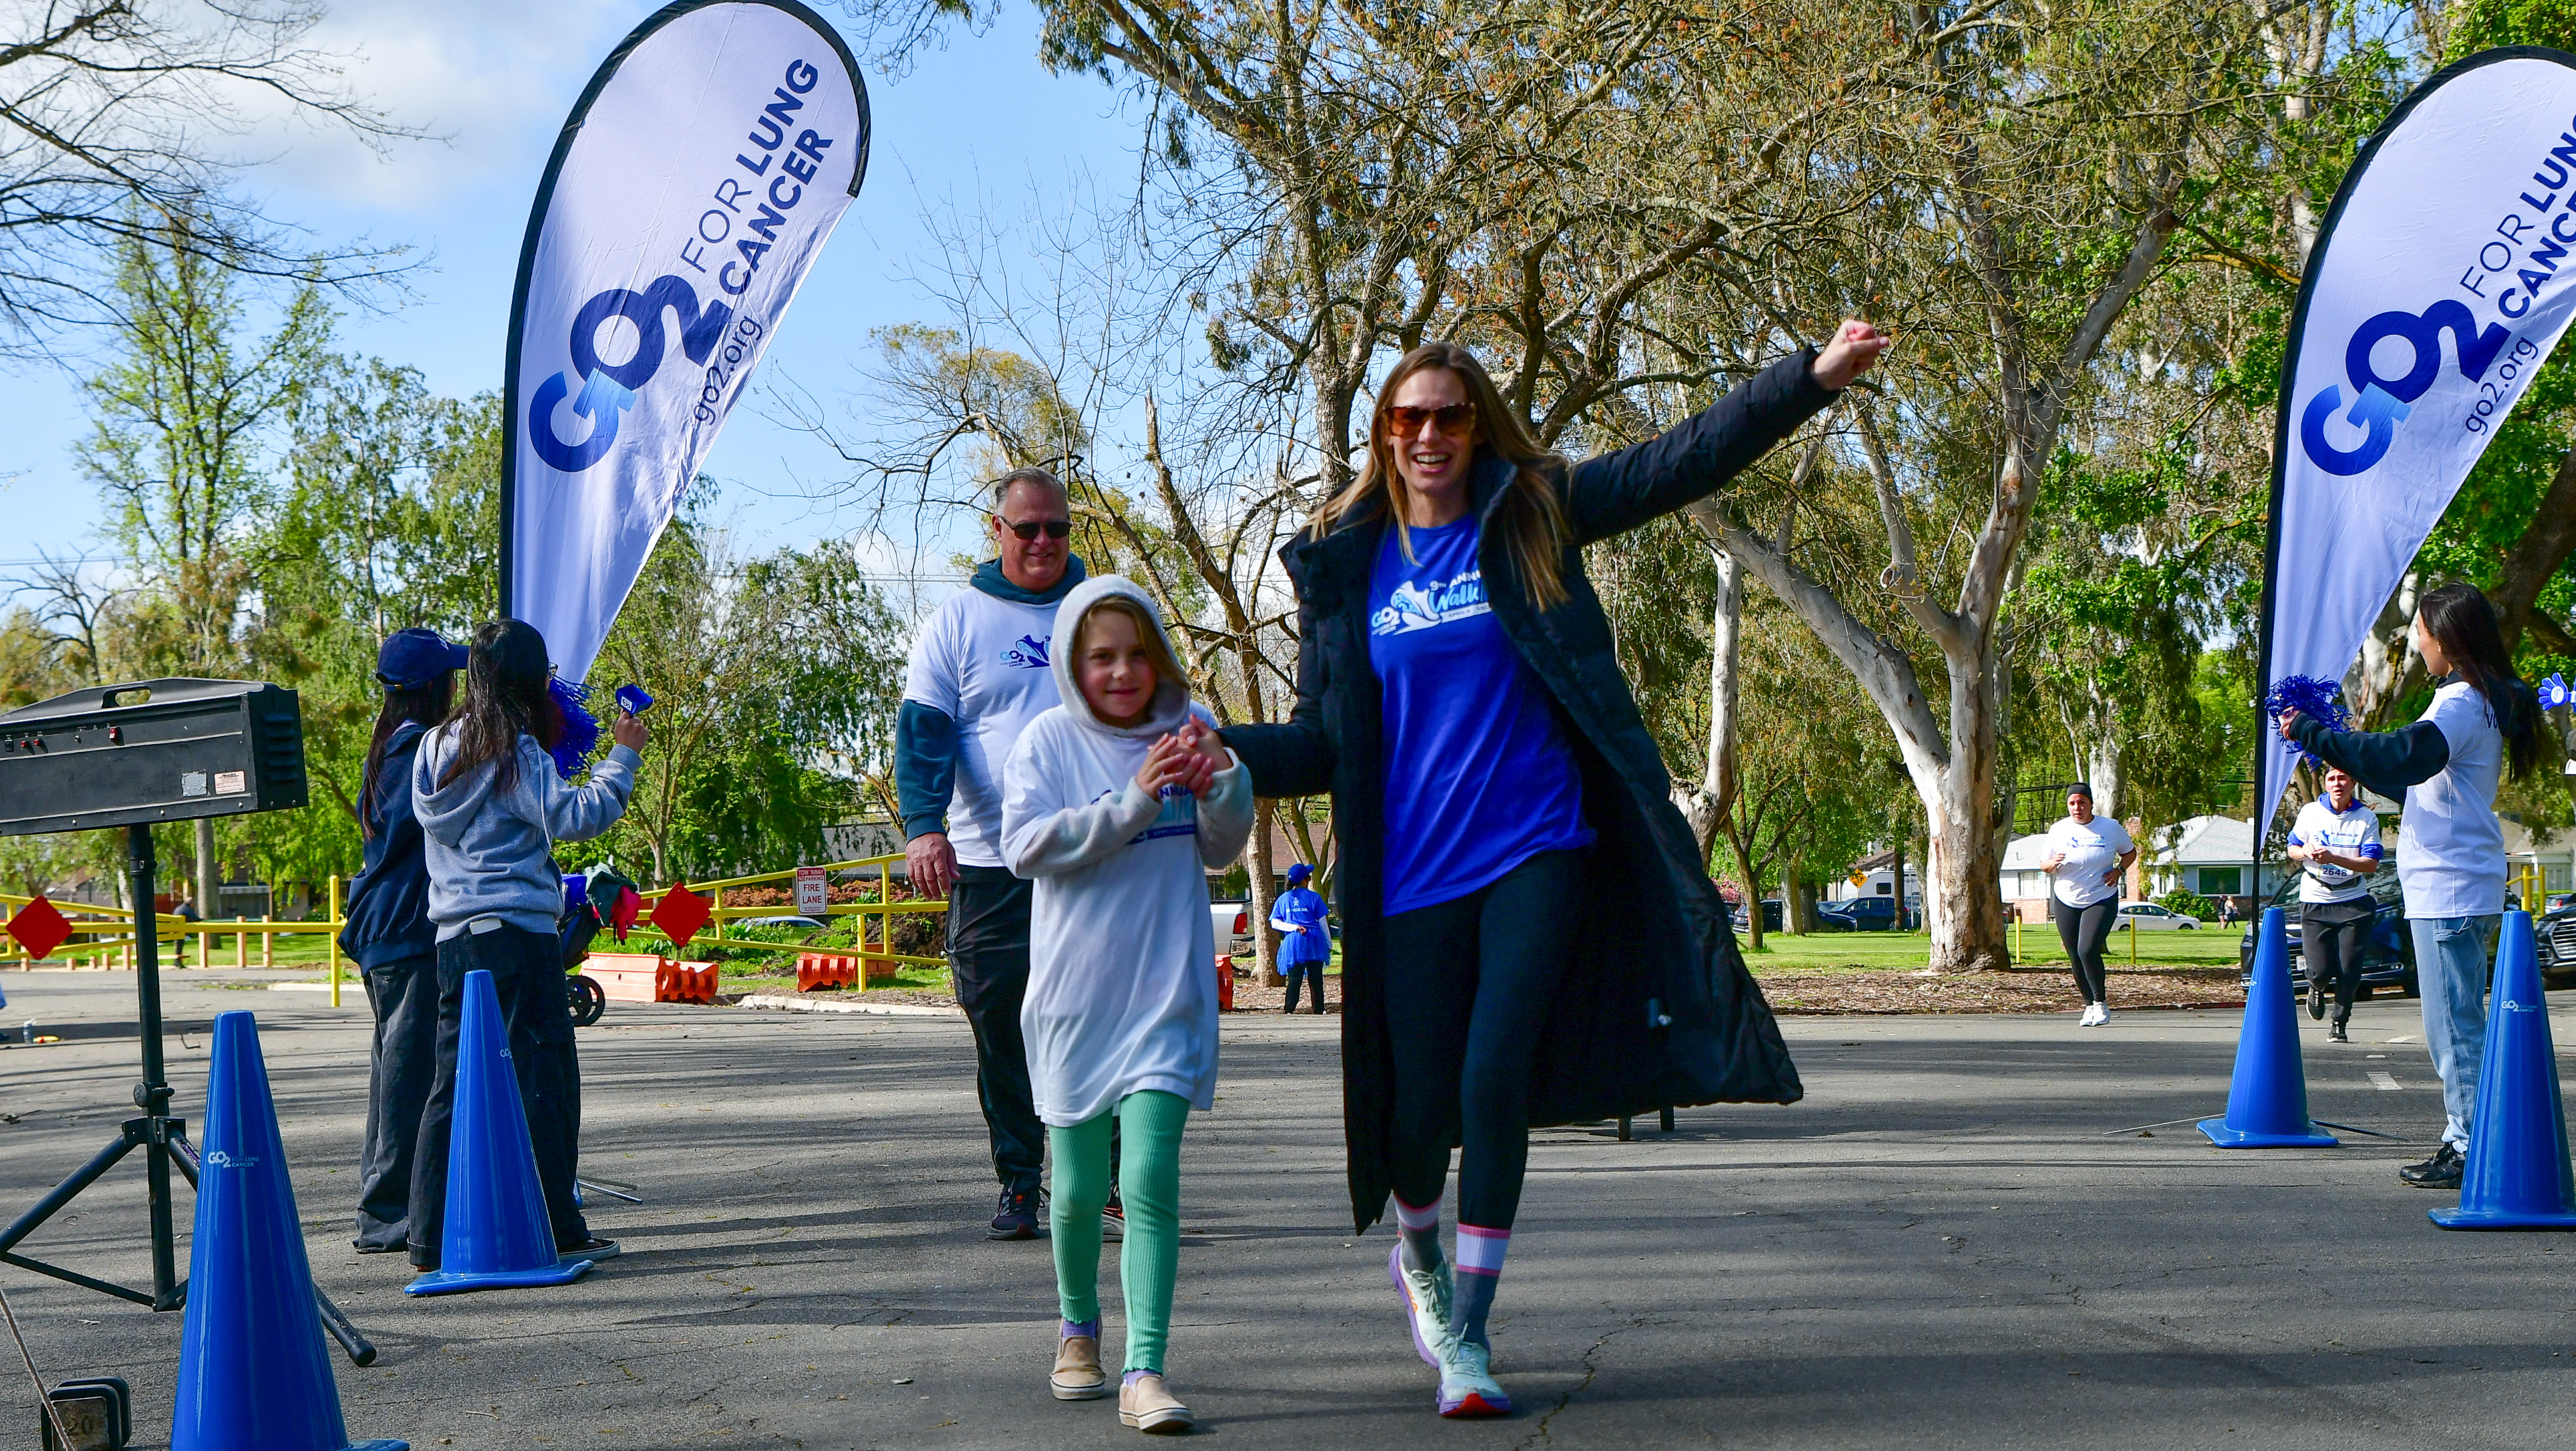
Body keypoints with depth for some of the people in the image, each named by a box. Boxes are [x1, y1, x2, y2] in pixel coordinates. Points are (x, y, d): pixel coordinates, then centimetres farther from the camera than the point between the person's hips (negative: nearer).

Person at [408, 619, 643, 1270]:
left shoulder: (439, 746, 11)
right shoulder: (515, 752, -9)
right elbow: (575, 816, -15)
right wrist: (622, 755, -5)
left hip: (453, 936, 7)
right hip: (517, 933, -7)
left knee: (454, 1082, 9)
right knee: (542, 1077, 0)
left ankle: (433, 1235, 9)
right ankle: (554, 1230, 2)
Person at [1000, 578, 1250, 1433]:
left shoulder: (1186, 729, 6)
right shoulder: (1049, 741, -1)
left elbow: (1220, 851, 9)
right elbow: (1026, 845, -12)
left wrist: (1217, 788, -12)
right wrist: (1132, 801, -20)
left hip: (1166, 993, 0)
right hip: (1075, 995, 0)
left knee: (1151, 1179, -12)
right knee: (1079, 1186, 9)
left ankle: (1145, 1372, -13)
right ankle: (1078, 1330, 34)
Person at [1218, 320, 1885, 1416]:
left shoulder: (1533, 515, 4)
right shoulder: (1345, 564, 7)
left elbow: (1684, 461, -3)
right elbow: (1327, 742, 8)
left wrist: (1813, 377, -13)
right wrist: (1220, 750, -9)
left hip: (1538, 852, -1)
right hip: (1415, 870, 1)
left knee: (1496, 1079, -12)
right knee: (1420, 1109, 1)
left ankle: (1469, 1333, 2)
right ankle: (1417, 1255, 36)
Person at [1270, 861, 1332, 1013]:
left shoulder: (1283, 899, 10)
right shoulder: (1314, 897, 3)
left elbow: (1275, 924, 3)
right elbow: (1323, 923, 4)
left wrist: (1294, 927, -5)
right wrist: (1329, 944, 11)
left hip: (1293, 941, 1)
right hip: (1314, 941, -1)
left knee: (1294, 978, 2)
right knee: (1316, 978, 6)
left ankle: (1289, 1010, -7)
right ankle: (1318, 1009, 8)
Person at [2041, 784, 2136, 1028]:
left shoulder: (2111, 828, -2)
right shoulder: (2059, 830, 2)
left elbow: (2130, 852, 14)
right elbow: (2044, 866, 8)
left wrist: (2118, 870, -5)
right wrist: (2054, 863, -16)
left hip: (2102, 900, -3)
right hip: (2066, 901, 3)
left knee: (2088, 950, -19)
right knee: (2075, 958, 3)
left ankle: (2101, 1004, -3)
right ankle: (2089, 1006, 20)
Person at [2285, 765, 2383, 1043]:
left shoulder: (2366, 818, -3)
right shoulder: (2310, 812, 2)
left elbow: (2371, 864, -9)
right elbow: (2292, 849, 11)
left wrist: (2333, 858, -23)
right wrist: (2305, 851, -13)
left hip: (2353, 903, 0)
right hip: (2315, 902, 1)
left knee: (2349, 971, -5)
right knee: (2320, 970, -7)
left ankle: (2340, 1024, 14)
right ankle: (2316, 990, 29)